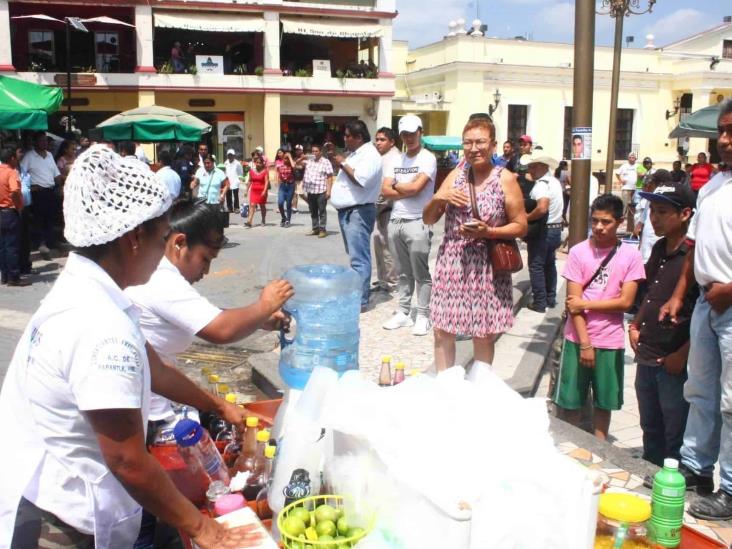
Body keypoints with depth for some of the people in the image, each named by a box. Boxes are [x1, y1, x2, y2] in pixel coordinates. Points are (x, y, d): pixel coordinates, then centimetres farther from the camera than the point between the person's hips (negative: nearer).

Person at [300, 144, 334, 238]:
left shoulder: (325, 162, -3)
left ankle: (322, 230, 3)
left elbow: (329, 177, -6)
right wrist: (302, 158, -5)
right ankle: (315, 228, 21)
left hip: (321, 191, -6)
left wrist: (328, 190, -13)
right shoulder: (309, 160, 12)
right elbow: (298, 163, 18)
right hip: (310, 191, 6)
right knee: (313, 211, 12)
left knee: (322, 211, -1)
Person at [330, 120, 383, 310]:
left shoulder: (370, 154, -13)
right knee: (356, 256, 17)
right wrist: (338, 161, 11)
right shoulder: (354, 153, 18)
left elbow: (361, 180, -26)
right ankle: (361, 290, 27)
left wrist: (343, 164, -16)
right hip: (347, 211, 10)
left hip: (358, 212, -10)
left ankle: (360, 300, -8)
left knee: (358, 258, -9)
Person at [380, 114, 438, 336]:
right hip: (395, 221, 6)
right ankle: (403, 312, 19)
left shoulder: (428, 158, -5)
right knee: (403, 272, 12)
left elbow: (416, 187, -17)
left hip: (417, 223, -6)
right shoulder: (397, 160, 13)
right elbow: (386, 191, 3)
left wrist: (397, 185, 1)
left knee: (421, 273, 0)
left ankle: (423, 316, 6)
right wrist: (408, 190, -10)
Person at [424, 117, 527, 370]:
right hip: (451, 264, 4)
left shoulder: (505, 179, -5)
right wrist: (438, 199, -10)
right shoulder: (455, 175, 7)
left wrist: (488, 232, -18)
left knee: (483, 337, 9)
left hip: (486, 269, -3)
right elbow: (428, 219, 10)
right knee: (442, 332, 8)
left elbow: (520, 226, -3)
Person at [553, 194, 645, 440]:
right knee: (570, 402, 5)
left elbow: (625, 301, -7)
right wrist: (585, 343, -12)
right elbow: (573, 302, -8)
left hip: (610, 341, 1)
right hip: (578, 338, 0)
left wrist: (586, 304, -12)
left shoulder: (630, 254, -3)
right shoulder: (578, 252, -5)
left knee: (604, 402, 12)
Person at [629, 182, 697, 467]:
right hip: (647, 358, 8)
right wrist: (635, 326, 11)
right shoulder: (659, 249, 8)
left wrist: (683, 354, -18)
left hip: (675, 364, -8)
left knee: (676, 438, 6)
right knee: (651, 430, 22)